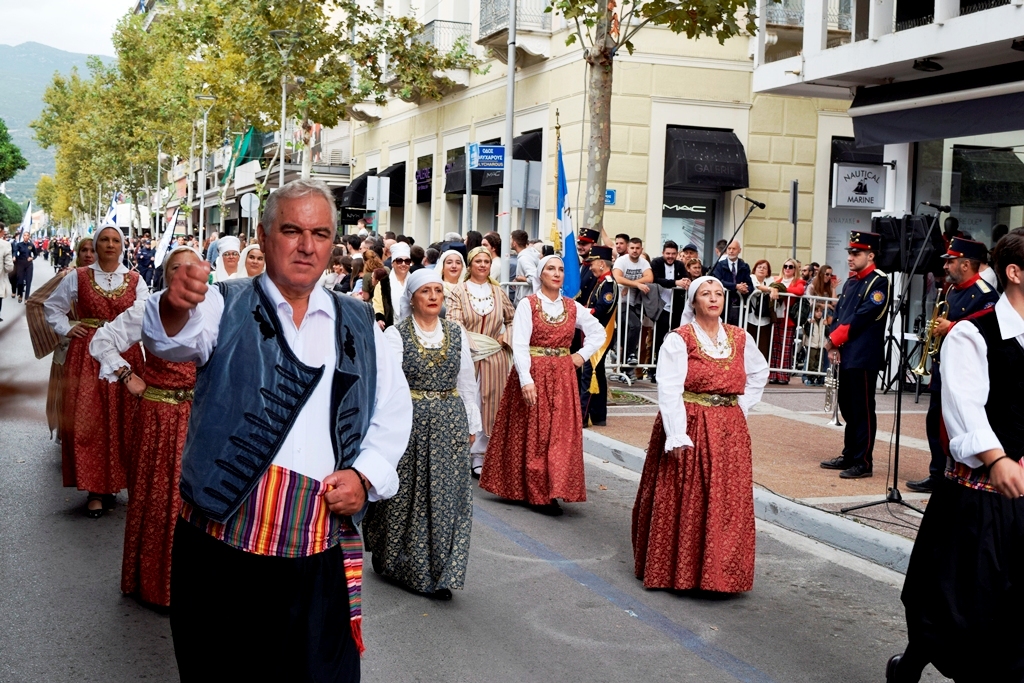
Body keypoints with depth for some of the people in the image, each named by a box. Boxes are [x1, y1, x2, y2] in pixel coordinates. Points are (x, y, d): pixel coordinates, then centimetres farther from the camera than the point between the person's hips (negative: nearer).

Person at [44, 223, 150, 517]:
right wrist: (66, 329, 3)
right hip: (87, 356, -1)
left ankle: (112, 484, 16)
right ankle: (95, 488, 3)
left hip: (126, 355, 1)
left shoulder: (135, 280, 6)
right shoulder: (78, 277, 4)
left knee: (121, 421, 4)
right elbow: (53, 306, 16)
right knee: (88, 421, -4)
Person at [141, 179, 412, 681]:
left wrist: (365, 475, -1)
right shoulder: (225, 308, 3)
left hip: (322, 552, 3)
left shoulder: (359, 326, 13)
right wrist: (175, 306, -42)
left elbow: (395, 408, 16)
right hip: (222, 547, -2)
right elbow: (171, 339, -18)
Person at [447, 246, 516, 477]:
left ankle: (479, 457, 11)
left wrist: (504, 338, 2)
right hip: (467, 356, -3)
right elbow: (454, 323, -9)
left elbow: (513, 320, 19)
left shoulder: (498, 292, 11)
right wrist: (474, 343, -17)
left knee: (489, 405, 4)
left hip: (494, 357, 3)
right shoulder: (459, 291, 1)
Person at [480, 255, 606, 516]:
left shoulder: (573, 307, 7)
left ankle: (553, 491, 9)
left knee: (561, 435, 2)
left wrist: (582, 356, 6)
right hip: (532, 375, -4)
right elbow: (519, 345, -14)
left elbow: (598, 333, 20)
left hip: (562, 378, 4)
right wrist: (526, 380, -24)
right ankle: (535, 493, 7)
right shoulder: (528, 304, -5)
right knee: (533, 435, 0)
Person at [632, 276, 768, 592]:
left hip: (729, 432, 5)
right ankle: (678, 570, 12)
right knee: (683, 503, 0)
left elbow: (760, 371, 26)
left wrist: (743, 406, 12)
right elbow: (669, 391, -15)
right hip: (689, 427, -4)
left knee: (728, 503, 5)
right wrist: (678, 436, -24)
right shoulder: (679, 340, -7)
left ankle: (722, 570, 15)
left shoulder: (740, 339, 8)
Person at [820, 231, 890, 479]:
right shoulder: (850, 282, 16)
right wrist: (834, 344, -3)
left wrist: (833, 339, -13)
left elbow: (861, 319, -17)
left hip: (864, 358, -8)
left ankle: (863, 462, 2)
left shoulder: (879, 282, -10)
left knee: (862, 410, -3)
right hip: (846, 355, 8)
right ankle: (849, 455, 24)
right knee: (847, 407, 14)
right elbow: (838, 315, 13)